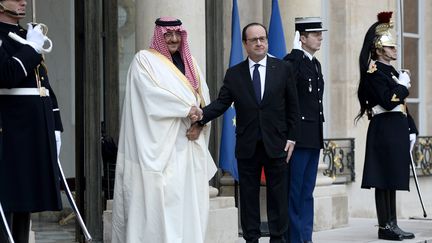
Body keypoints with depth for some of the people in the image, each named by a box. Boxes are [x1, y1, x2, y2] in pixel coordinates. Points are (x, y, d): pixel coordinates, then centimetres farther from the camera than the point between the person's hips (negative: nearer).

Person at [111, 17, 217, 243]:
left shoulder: (189, 62, 19)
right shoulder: (144, 60, 0)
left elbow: (203, 97, 15)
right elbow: (153, 94, -13)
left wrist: (200, 116, -6)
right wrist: (187, 108, -12)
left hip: (189, 147, 6)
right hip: (160, 145, -6)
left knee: (189, 202, 1)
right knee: (159, 199, -11)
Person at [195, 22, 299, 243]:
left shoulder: (283, 69, 3)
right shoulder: (234, 74, 5)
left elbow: (292, 107, 5)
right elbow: (221, 103, -3)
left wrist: (291, 138, -1)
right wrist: (202, 115, -22)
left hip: (276, 144, -1)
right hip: (247, 147, 1)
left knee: (277, 194, 5)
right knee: (248, 195, 5)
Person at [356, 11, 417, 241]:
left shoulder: (391, 71, 19)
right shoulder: (374, 72, -10)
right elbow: (389, 101, -21)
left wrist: (411, 130, 14)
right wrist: (403, 84, -7)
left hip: (396, 130, 9)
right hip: (384, 130, -9)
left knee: (392, 179, 10)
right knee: (384, 179, -6)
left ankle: (392, 224, 14)